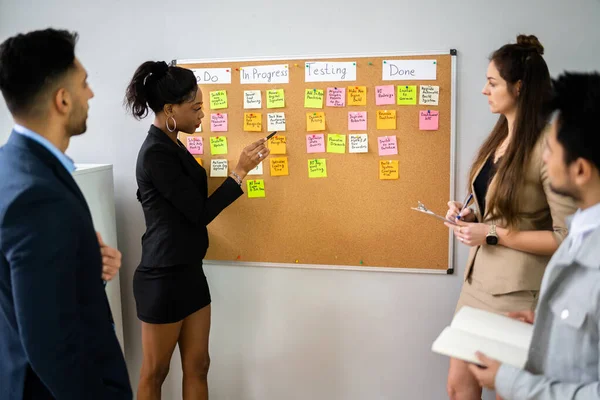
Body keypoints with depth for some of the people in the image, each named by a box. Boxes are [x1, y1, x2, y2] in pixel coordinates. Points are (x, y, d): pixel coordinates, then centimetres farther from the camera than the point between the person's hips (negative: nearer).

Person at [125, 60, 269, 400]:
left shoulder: (172, 145, 9)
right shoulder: (156, 153, -20)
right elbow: (200, 213, -19)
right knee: (156, 372, 10)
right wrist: (241, 171, -15)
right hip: (164, 278, -9)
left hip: (189, 272, 9)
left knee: (197, 366, 14)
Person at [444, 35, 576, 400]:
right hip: (479, 280, 8)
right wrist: (471, 215, 2)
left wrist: (493, 234, -19)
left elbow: (567, 238, -20)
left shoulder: (547, 147, -19)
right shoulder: (501, 136, 8)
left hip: (518, 291, -8)